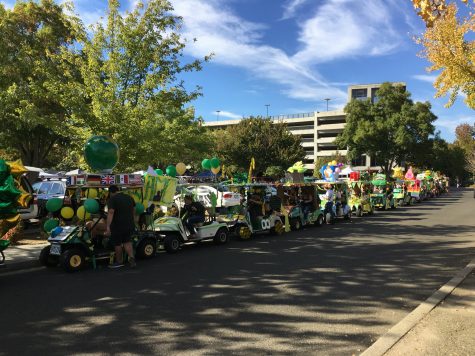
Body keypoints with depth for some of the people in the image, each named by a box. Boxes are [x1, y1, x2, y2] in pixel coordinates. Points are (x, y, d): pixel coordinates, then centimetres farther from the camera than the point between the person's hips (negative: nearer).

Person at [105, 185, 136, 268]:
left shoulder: (112, 199, -11)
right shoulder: (129, 197, 10)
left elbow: (111, 213, -23)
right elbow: (133, 210, 20)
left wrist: (108, 227, -28)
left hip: (118, 226, -6)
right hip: (130, 225, 6)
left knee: (117, 244, 11)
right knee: (127, 241, 18)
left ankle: (119, 261, 24)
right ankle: (131, 258, 0)